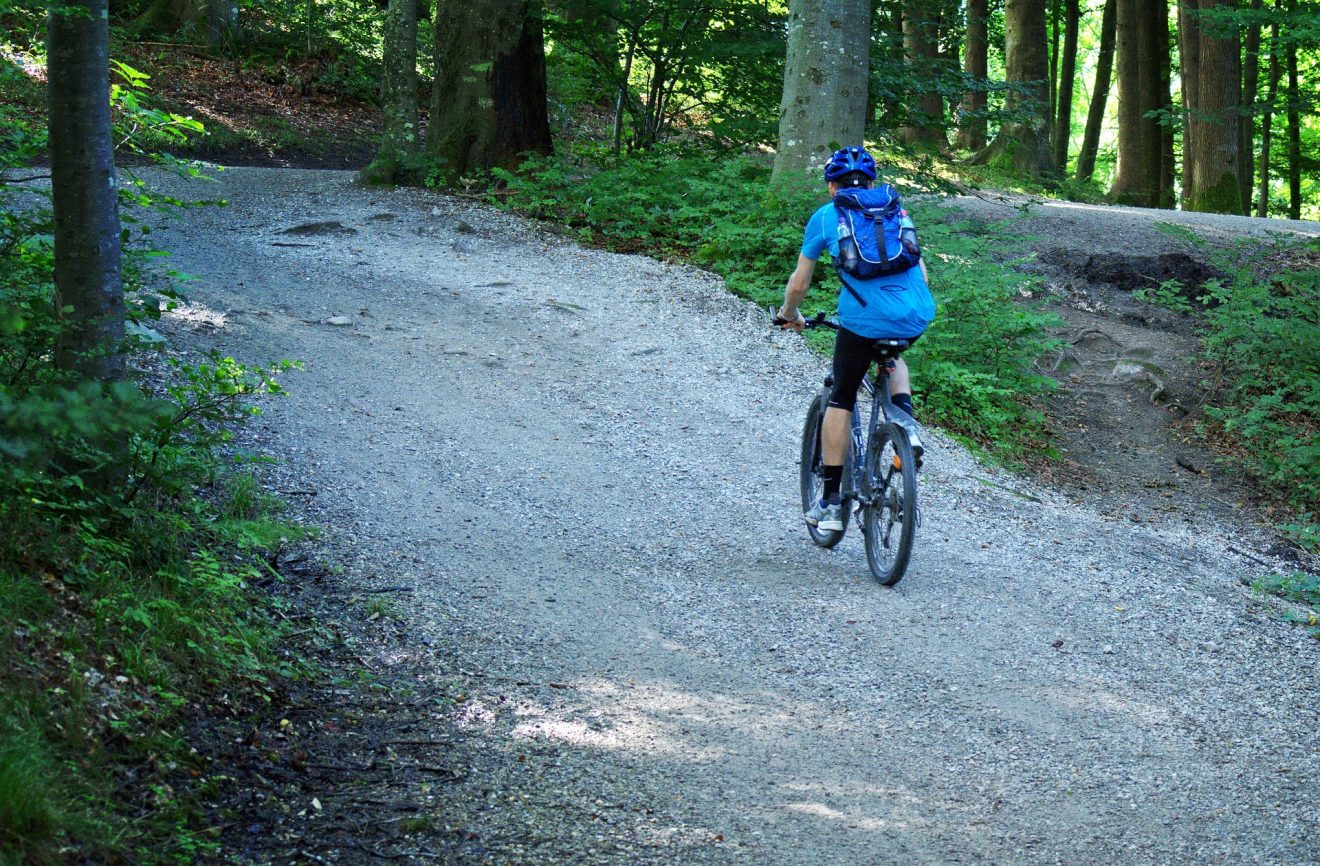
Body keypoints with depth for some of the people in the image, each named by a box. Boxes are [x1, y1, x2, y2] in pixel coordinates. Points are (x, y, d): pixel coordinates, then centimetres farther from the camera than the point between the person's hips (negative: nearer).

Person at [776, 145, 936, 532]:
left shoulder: (826, 216, 14)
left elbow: (799, 284, 16)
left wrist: (789, 315, 36)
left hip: (864, 316, -3)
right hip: (917, 317, 3)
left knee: (841, 400, 15)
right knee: (892, 357, 36)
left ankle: (832, 501, 15)